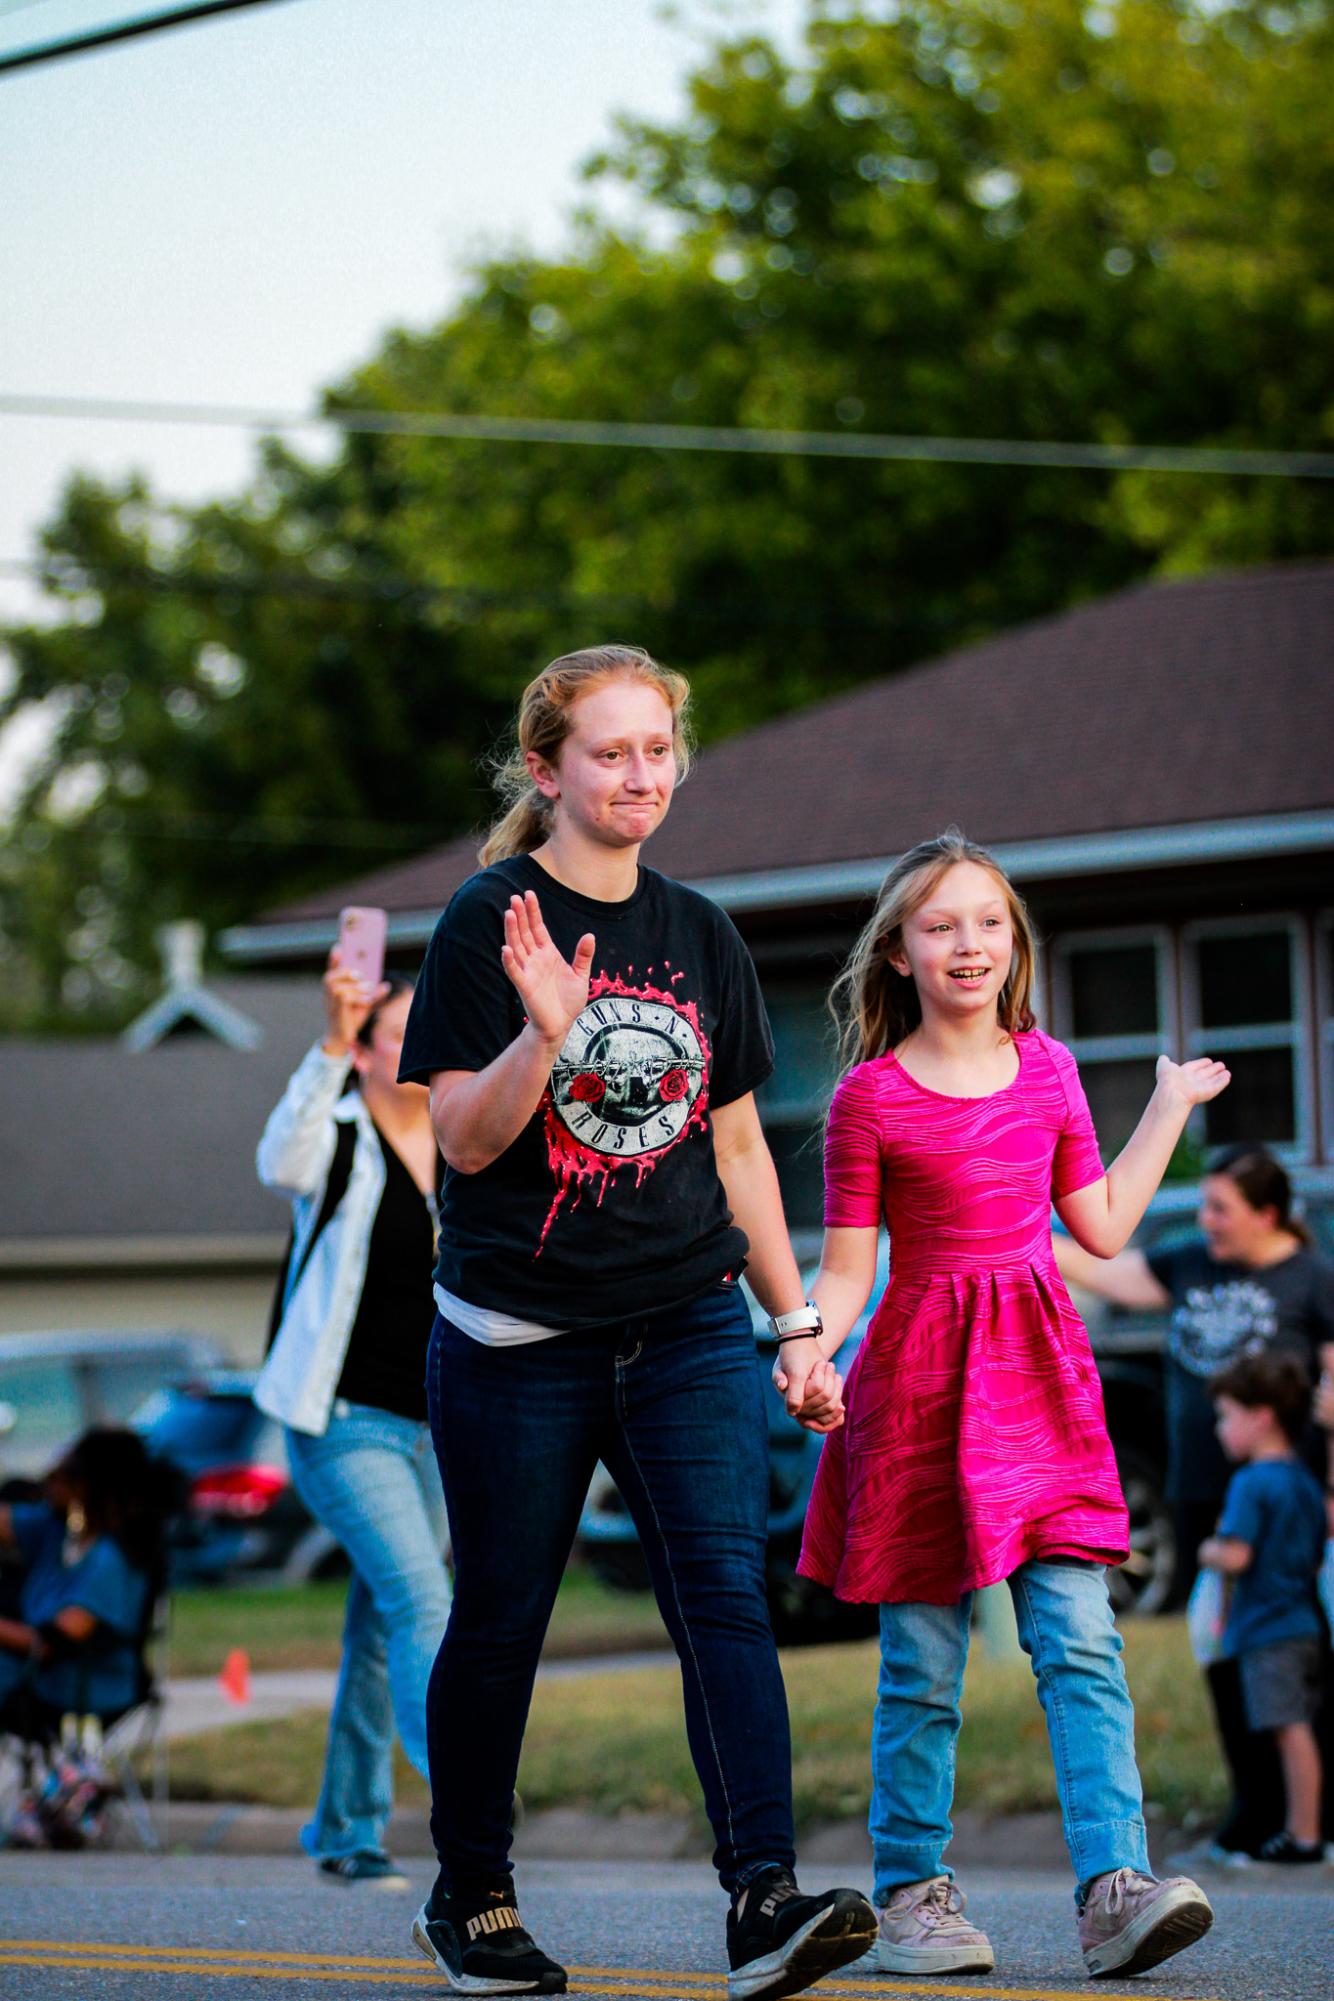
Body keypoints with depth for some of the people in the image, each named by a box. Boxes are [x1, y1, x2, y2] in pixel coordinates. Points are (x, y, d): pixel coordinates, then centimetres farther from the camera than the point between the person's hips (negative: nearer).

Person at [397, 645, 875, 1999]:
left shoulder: (701, 936, 11)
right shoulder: (490, 922, -4)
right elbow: (464, 1139, -10)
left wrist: (797, 1320, 15)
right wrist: (546, 1033, -27)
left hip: (688, 1328, 3)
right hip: (517, 1335, -3)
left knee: (725, 1589, -13)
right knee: (499, 1622, 6)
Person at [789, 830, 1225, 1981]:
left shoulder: (1048, 1068, 10)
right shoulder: (871, 1098, -3)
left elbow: (1103, 1226, 15)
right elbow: (848, 1271, -2)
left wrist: (1170, 1107, 20)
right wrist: (806, 1349, -21)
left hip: (1041, 1377, 3)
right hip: (921, 1376, -3)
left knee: (1080, 1640, -8)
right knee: (923, 1665, 2)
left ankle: (1114, 1887, -12)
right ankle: (912, 1893, 14)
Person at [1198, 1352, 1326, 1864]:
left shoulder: (1251, 1484, -13)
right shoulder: (1306, 1484, 14)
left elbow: (1236, 1556, -22)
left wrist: (1208, 1551, -2)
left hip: (1267, 1630, -9)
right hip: (1304, 1624, 9)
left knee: (1291, 1730, -8)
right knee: (1295, 1730, 12)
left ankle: (1304, 1836, -8)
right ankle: (1298, 1826, 17)